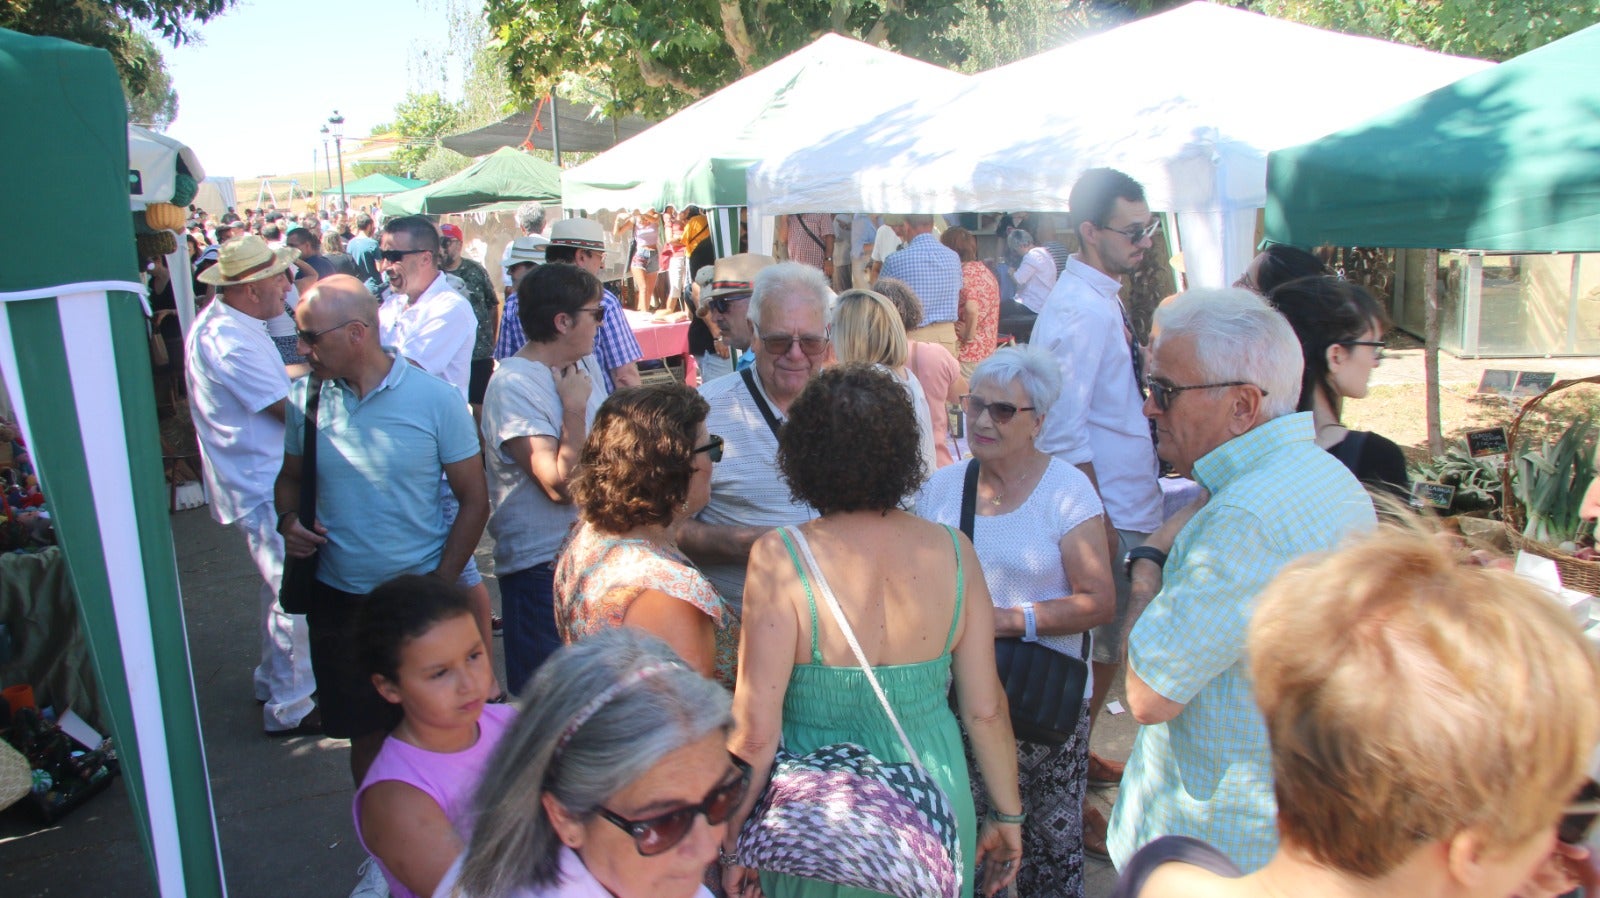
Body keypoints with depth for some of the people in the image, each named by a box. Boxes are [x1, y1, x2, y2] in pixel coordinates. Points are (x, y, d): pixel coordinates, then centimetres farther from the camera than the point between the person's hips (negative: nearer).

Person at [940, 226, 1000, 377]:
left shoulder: (965, 274, -16)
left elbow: (971, 309, -30)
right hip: (988, 348, 9)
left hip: (969, 352, -9)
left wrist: (969, 335, -16)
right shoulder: (985, 270, 11)